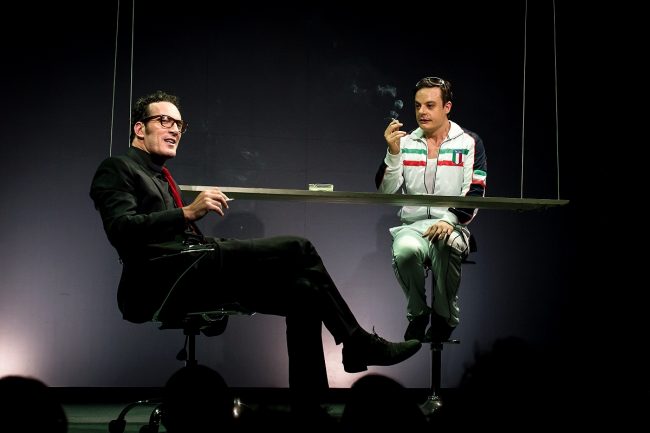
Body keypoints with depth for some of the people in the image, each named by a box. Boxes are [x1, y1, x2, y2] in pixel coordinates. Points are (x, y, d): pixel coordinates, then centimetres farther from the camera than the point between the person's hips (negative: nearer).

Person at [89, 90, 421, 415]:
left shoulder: (159, 177, 31)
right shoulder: (117, 168, 5)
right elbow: (121, 230, -13)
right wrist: (188, 213, -21)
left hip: (185, 275, 9)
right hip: (162, 280, -9)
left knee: (302, 292, -7)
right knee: (297, 250, -15)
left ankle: (309, 403, -9)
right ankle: (357, 343, -3)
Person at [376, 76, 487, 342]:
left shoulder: (469, 143, 6)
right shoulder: (405, 143, 12)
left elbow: (475, 194, -2)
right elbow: (387, 191, 4)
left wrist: (450, 220, -20)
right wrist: (393, 152, -9)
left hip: (452, 227, -1)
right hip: (411, 226, 2)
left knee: (445, 244, -39)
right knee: (406, 250, -35)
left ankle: (444, 318, -14)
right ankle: (417, 314, -7)